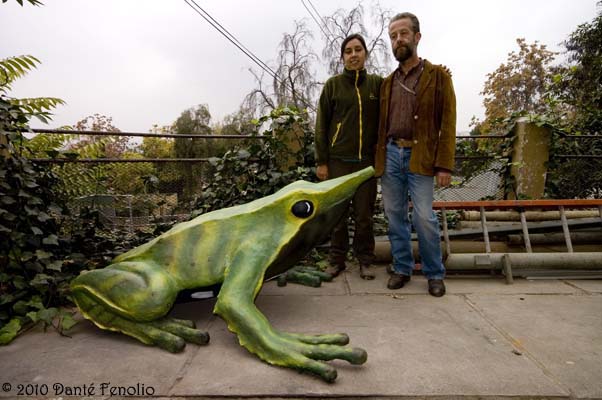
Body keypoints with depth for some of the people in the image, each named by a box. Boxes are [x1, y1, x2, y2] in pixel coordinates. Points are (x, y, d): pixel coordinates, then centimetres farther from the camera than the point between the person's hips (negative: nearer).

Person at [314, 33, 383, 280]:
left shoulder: (377, 84, 8)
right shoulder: (333, 85, 5)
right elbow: (321, 124, 3)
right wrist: (321, 162, -2)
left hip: (366, 160, 1)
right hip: (338, 160, 0)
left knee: (364, 214, 5)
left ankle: (365, 260, 19)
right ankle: (337, 260, 17)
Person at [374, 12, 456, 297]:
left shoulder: (438, 76, 4)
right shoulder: (388, 82, 16)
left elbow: (447, 124, -2)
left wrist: (444, 165, -11)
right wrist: (378, 158, 9)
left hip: (419, 156, -4)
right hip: (390, 155, 4)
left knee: (424, 217, -7)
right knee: (395, 215, 6)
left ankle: (435, 273, 11)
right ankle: (402, 268, 20)